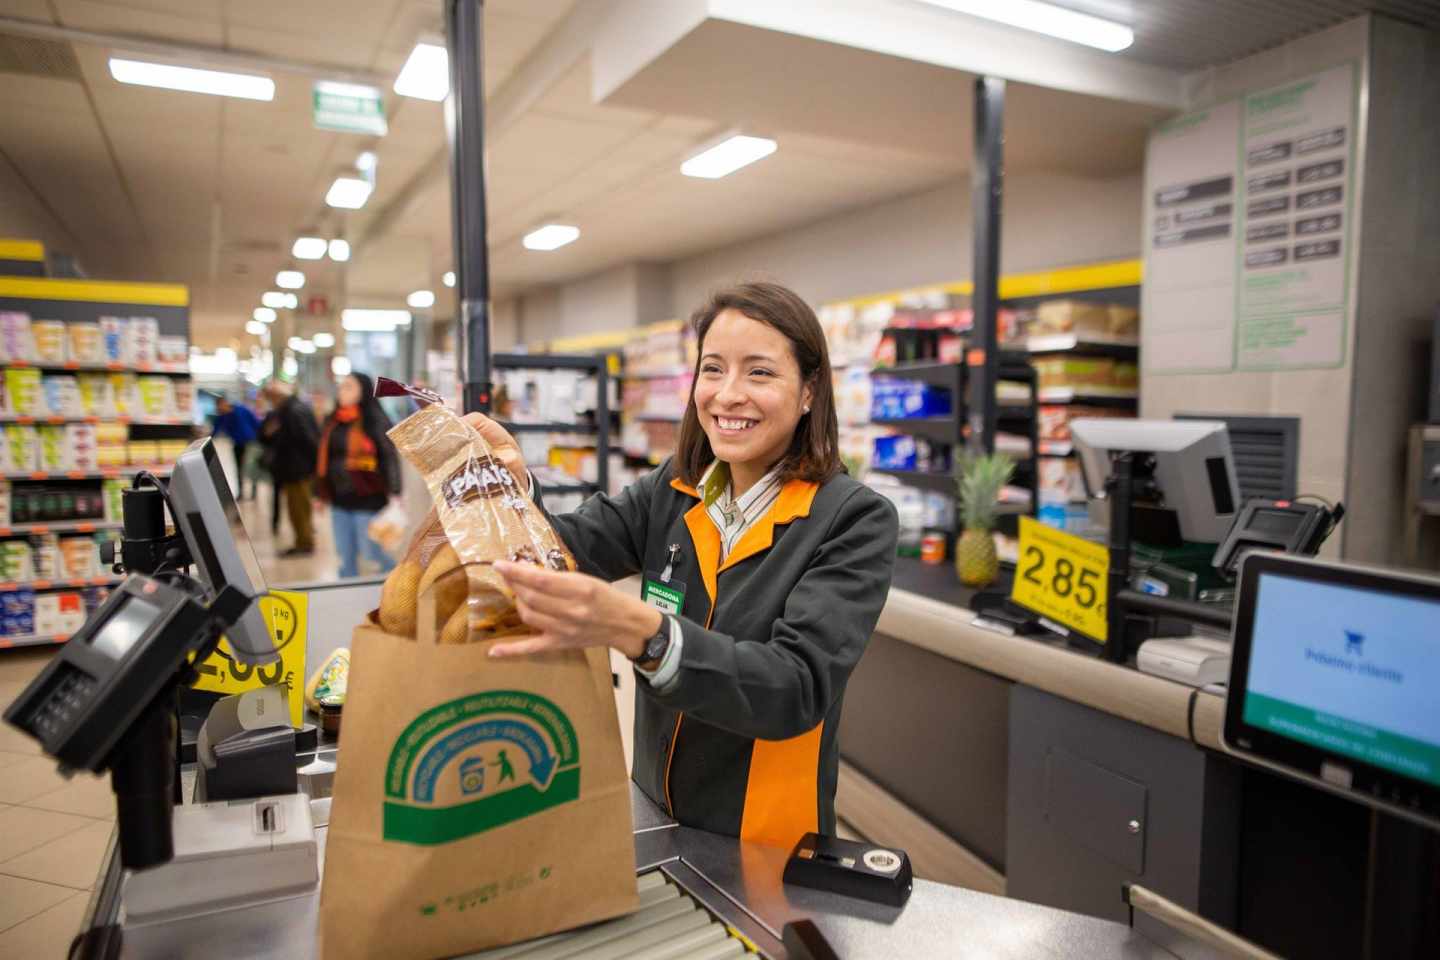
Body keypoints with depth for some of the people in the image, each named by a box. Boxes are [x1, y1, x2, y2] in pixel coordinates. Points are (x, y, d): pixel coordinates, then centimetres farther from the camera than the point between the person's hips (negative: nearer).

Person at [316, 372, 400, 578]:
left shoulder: (376, 421, -6)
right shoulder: (332, 421, 13)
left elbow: (390, 457, -12)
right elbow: (324, 459, 18)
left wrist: (394, 493, -19)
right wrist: (321, 493, 19)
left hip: (367, 500, -6)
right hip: (339, 500, 6)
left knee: (372, 551, -3)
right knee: (346, 555, 10)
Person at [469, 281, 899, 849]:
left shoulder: (855, 521, -19)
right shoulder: (673, 492, -3)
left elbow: (800, 688, -30)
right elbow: (562, 550, -15)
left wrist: (636, 631, -44)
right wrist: (510, 484, -35)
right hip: (654, 808, 4)